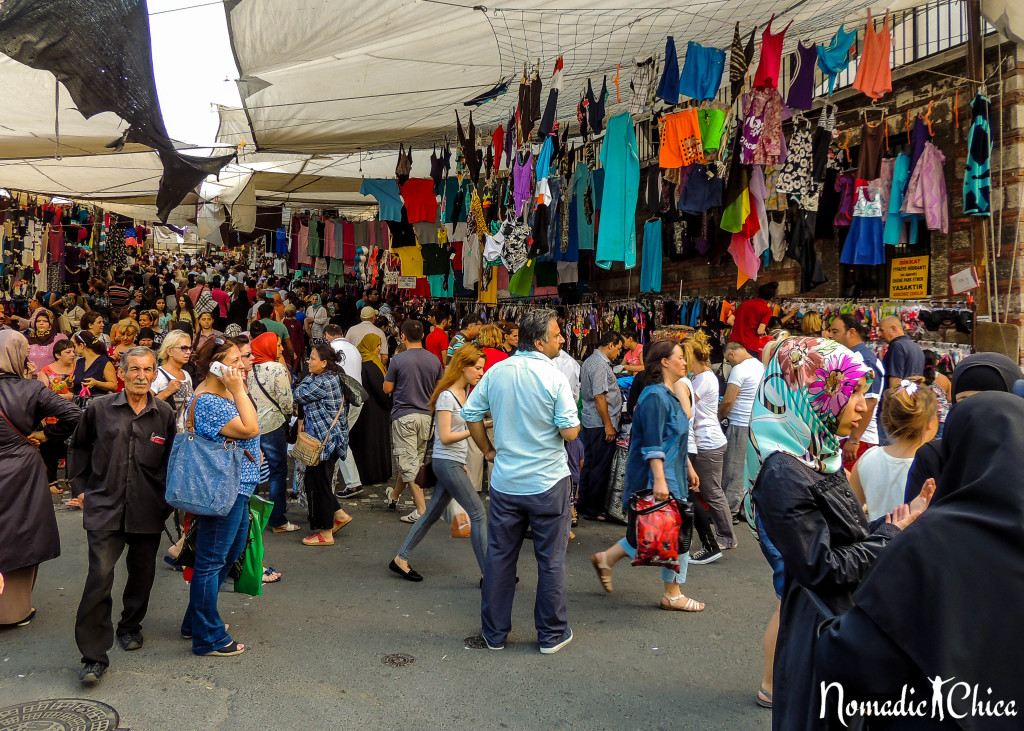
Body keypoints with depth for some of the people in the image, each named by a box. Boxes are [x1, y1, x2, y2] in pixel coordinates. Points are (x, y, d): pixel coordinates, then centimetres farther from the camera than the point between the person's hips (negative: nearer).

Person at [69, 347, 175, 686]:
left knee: (142, 572, 14)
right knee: (100, 576, -9)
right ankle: (94, 655, 1)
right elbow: (79, 447, 13)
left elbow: (172, 459, 12)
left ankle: (130, 627, 39)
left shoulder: (164, 413, 2)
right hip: (105, 507, -2)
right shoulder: (99, 409, -1)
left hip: (148, 510, 2)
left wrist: (166, 498, 9)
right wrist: (82, 486, 10)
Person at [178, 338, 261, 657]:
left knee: (230, 555, 21)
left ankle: (196, 621, 35)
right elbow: (249, 429, -26)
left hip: (238, 488, 11)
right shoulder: (207, 401, -19)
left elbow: (247, 436, 16)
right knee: (211, 561, 1)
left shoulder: (225, 394, 11)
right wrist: (239, 390, -22)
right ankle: (208, 637, 13)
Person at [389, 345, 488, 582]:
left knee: (433, 513, 14)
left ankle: (401, 559, 23)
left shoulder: (463, 392, 11)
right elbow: (445, 437, -19)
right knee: (478, 513, -7)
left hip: (454, 463, 9)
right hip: (446, 463, -9)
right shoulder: (447, 396, -16)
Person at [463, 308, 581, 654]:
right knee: (551, 560, 10)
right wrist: (569, 420, 5)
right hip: (547, 482, -4)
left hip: (505, 482, 4)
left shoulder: (496, 372, -1)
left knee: (499, 557, 13)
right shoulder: (554, 378, -15)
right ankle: (552, 634, 21)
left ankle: (494, 633, 25)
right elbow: (570, 432, -17)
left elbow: (471, 414, 4)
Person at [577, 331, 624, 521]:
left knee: (589, 464, 16)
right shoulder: (600, 365, -18)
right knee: (600, 468, -2)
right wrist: (608, 425, -19)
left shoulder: (589, 361, 14)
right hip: (601, 424, -10)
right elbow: (599, 397, -22)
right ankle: (593, 510, 6)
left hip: (590, 422, 10)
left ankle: (583, 504, 24)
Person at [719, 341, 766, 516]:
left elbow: (728, 401, -18)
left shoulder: (739, 369, -14)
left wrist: (718, 418, 0)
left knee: (733, 468, -1)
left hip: (740, 424, -9)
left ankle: (731, 509, 3)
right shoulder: (761, 366, 13)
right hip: (758, 423, 9)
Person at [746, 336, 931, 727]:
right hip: (819, 633, -9)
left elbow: (844, 534, 7)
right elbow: (823, 569, -23)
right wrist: (891, 534, -13)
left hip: (851, 622, 9)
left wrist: (902, 517, -4)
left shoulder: (821, 456, 5)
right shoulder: (784, 475, -24)